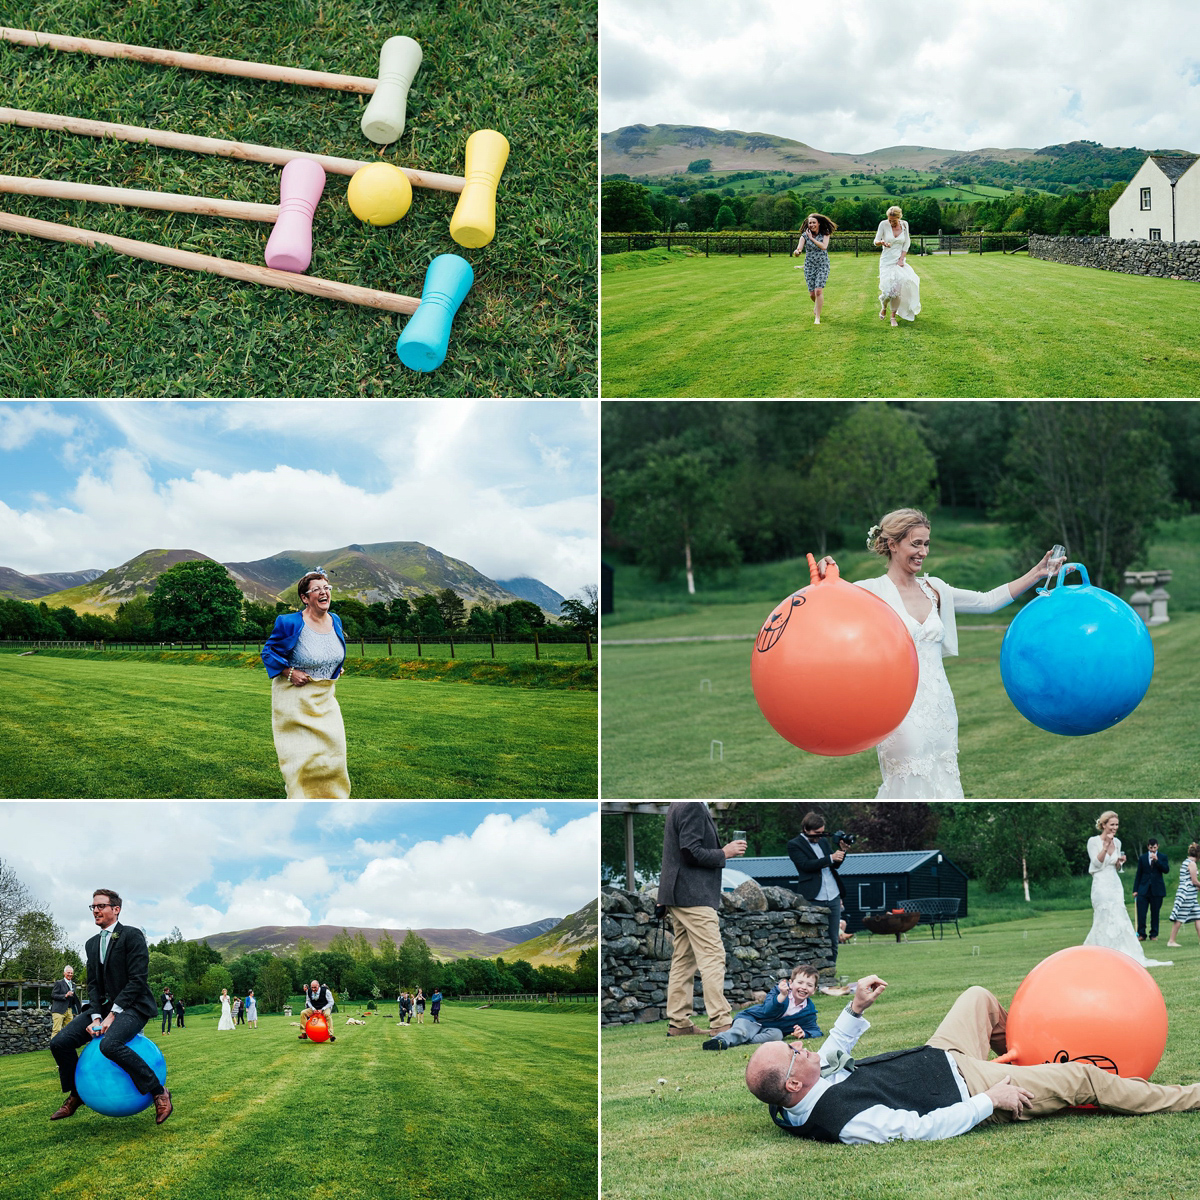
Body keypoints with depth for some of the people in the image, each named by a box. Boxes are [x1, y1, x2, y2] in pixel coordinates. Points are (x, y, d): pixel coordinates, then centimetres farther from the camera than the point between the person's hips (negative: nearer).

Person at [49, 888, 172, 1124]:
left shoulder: (132, 936, -9)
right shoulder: (92, 944, 15)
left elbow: (138, 979, -16)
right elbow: (93, 984, 10)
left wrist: (112, 1014, -20)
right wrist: (95, 1017, -7)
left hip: (132, 1006, -8)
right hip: (104, 1006, 8)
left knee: (109, 1044, -36)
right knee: (59, 1043, -5)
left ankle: (159, 1093, -24)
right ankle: (76, 1096, 16)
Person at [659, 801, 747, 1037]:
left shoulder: (679, 805, 17)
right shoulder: (693, 807, -15)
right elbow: (691, 853, -22)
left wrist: (722, 850, 14)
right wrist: (724, 854, -10)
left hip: (679, 894, 10)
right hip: (694, 896, -10)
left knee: (684, 958, 11)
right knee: (713, 956, -9)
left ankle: (678, 1022, 13)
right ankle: (720, 1022, -9)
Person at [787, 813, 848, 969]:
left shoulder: (824, 841, 16)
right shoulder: (794, 845, -3)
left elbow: (834, 865, 18)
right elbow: (806, 865, -15)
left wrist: (841, 851, 1)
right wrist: (830, 858, -18)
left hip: (833, 898, 6)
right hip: (814, 899, -6)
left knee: (833, 942, 7)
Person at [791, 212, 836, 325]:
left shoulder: (825, 234, -4)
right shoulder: (805, 235, -4)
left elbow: (824, 246, -20)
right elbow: (799, 248, -17)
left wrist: (812, 238, -18)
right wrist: (796, 252, -40)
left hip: (823, 265, -2)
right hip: (809, 266, 2)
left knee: (818, 290, -16)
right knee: (812, 294, 4)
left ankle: (817, 317, -9)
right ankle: (818, 304, 41)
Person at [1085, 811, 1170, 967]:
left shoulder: (1117, 842, 10)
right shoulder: (1093, 841, -7)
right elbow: (1096, 864, -15)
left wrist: (1120, 861, -3)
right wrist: (1106, 845, -20)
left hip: (1115, 884, 6)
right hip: (1101, 884, -6)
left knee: (1120, 920, 3)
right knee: (1106, 921, -4)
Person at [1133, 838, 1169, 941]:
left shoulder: (1162, 857, 7)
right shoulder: (1142, 858, 10)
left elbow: (1166, 870, -8)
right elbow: (1138, 875, 10)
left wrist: (1157, 860, -17)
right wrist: (1135, 890, 5)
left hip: (1157, 889, -1)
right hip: (1144, 889, 1)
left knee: (1155, 913, 4)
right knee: (1141, 913, -6)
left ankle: (1154, 934, 13)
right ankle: (1141, 934, 0)